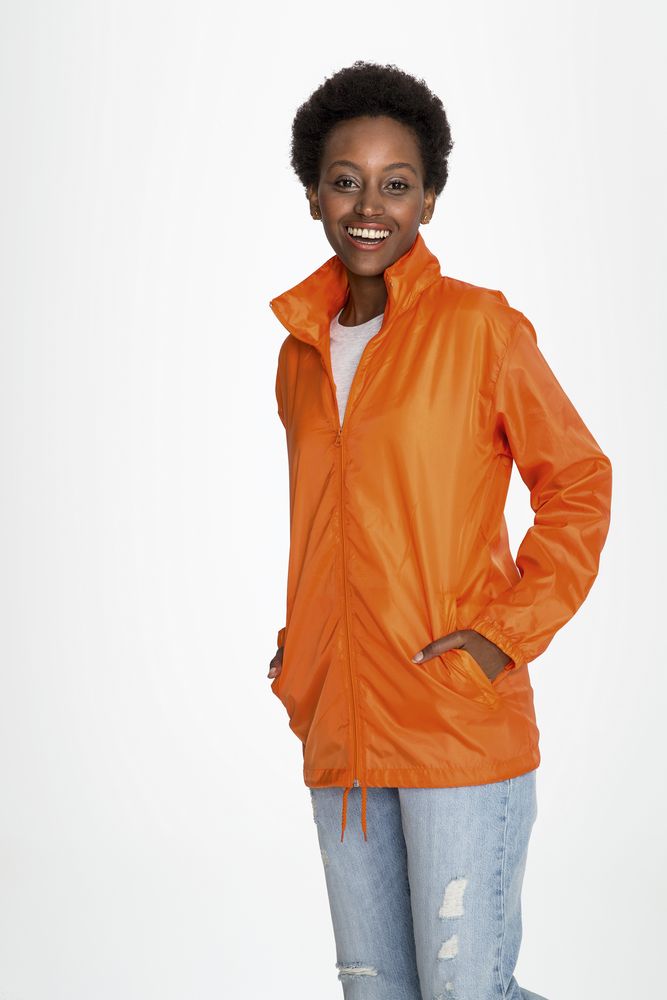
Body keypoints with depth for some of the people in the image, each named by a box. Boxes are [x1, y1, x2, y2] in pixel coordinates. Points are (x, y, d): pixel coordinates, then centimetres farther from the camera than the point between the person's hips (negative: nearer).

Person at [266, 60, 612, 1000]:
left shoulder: (478, 325, -5)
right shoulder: (300, 349, 12)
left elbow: (579, 483, -3)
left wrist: (511, 633, -11)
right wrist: (298, 647, 12)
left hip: (461, 723, -6)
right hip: (337, 731, 6)